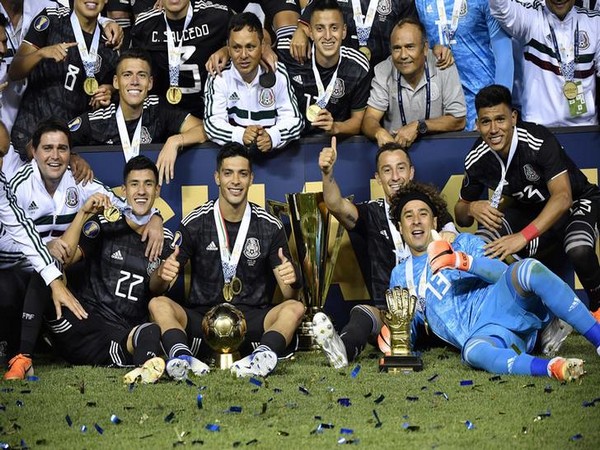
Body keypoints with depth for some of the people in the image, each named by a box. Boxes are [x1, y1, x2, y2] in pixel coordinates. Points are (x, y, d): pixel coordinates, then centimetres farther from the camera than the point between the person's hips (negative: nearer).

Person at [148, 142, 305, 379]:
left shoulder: (269, 225, 5)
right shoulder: (195, 222, 4)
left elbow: (288, 295, 3)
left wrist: (290, 281, -23)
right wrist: (164, 273, -22)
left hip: (252, 317, 0)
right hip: (202, 315, 0)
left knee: (295, 308, -25)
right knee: (158, 304, -24)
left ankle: (263, 356, -52)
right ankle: (182, 357, -51)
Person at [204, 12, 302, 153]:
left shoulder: (277, 74, -2)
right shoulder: (219, 77, -4)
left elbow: (293, 120, -6)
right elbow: (213, 123, -10)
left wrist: (272, 136, -27)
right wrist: (241, 135, -31)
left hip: (275, 151, 2)